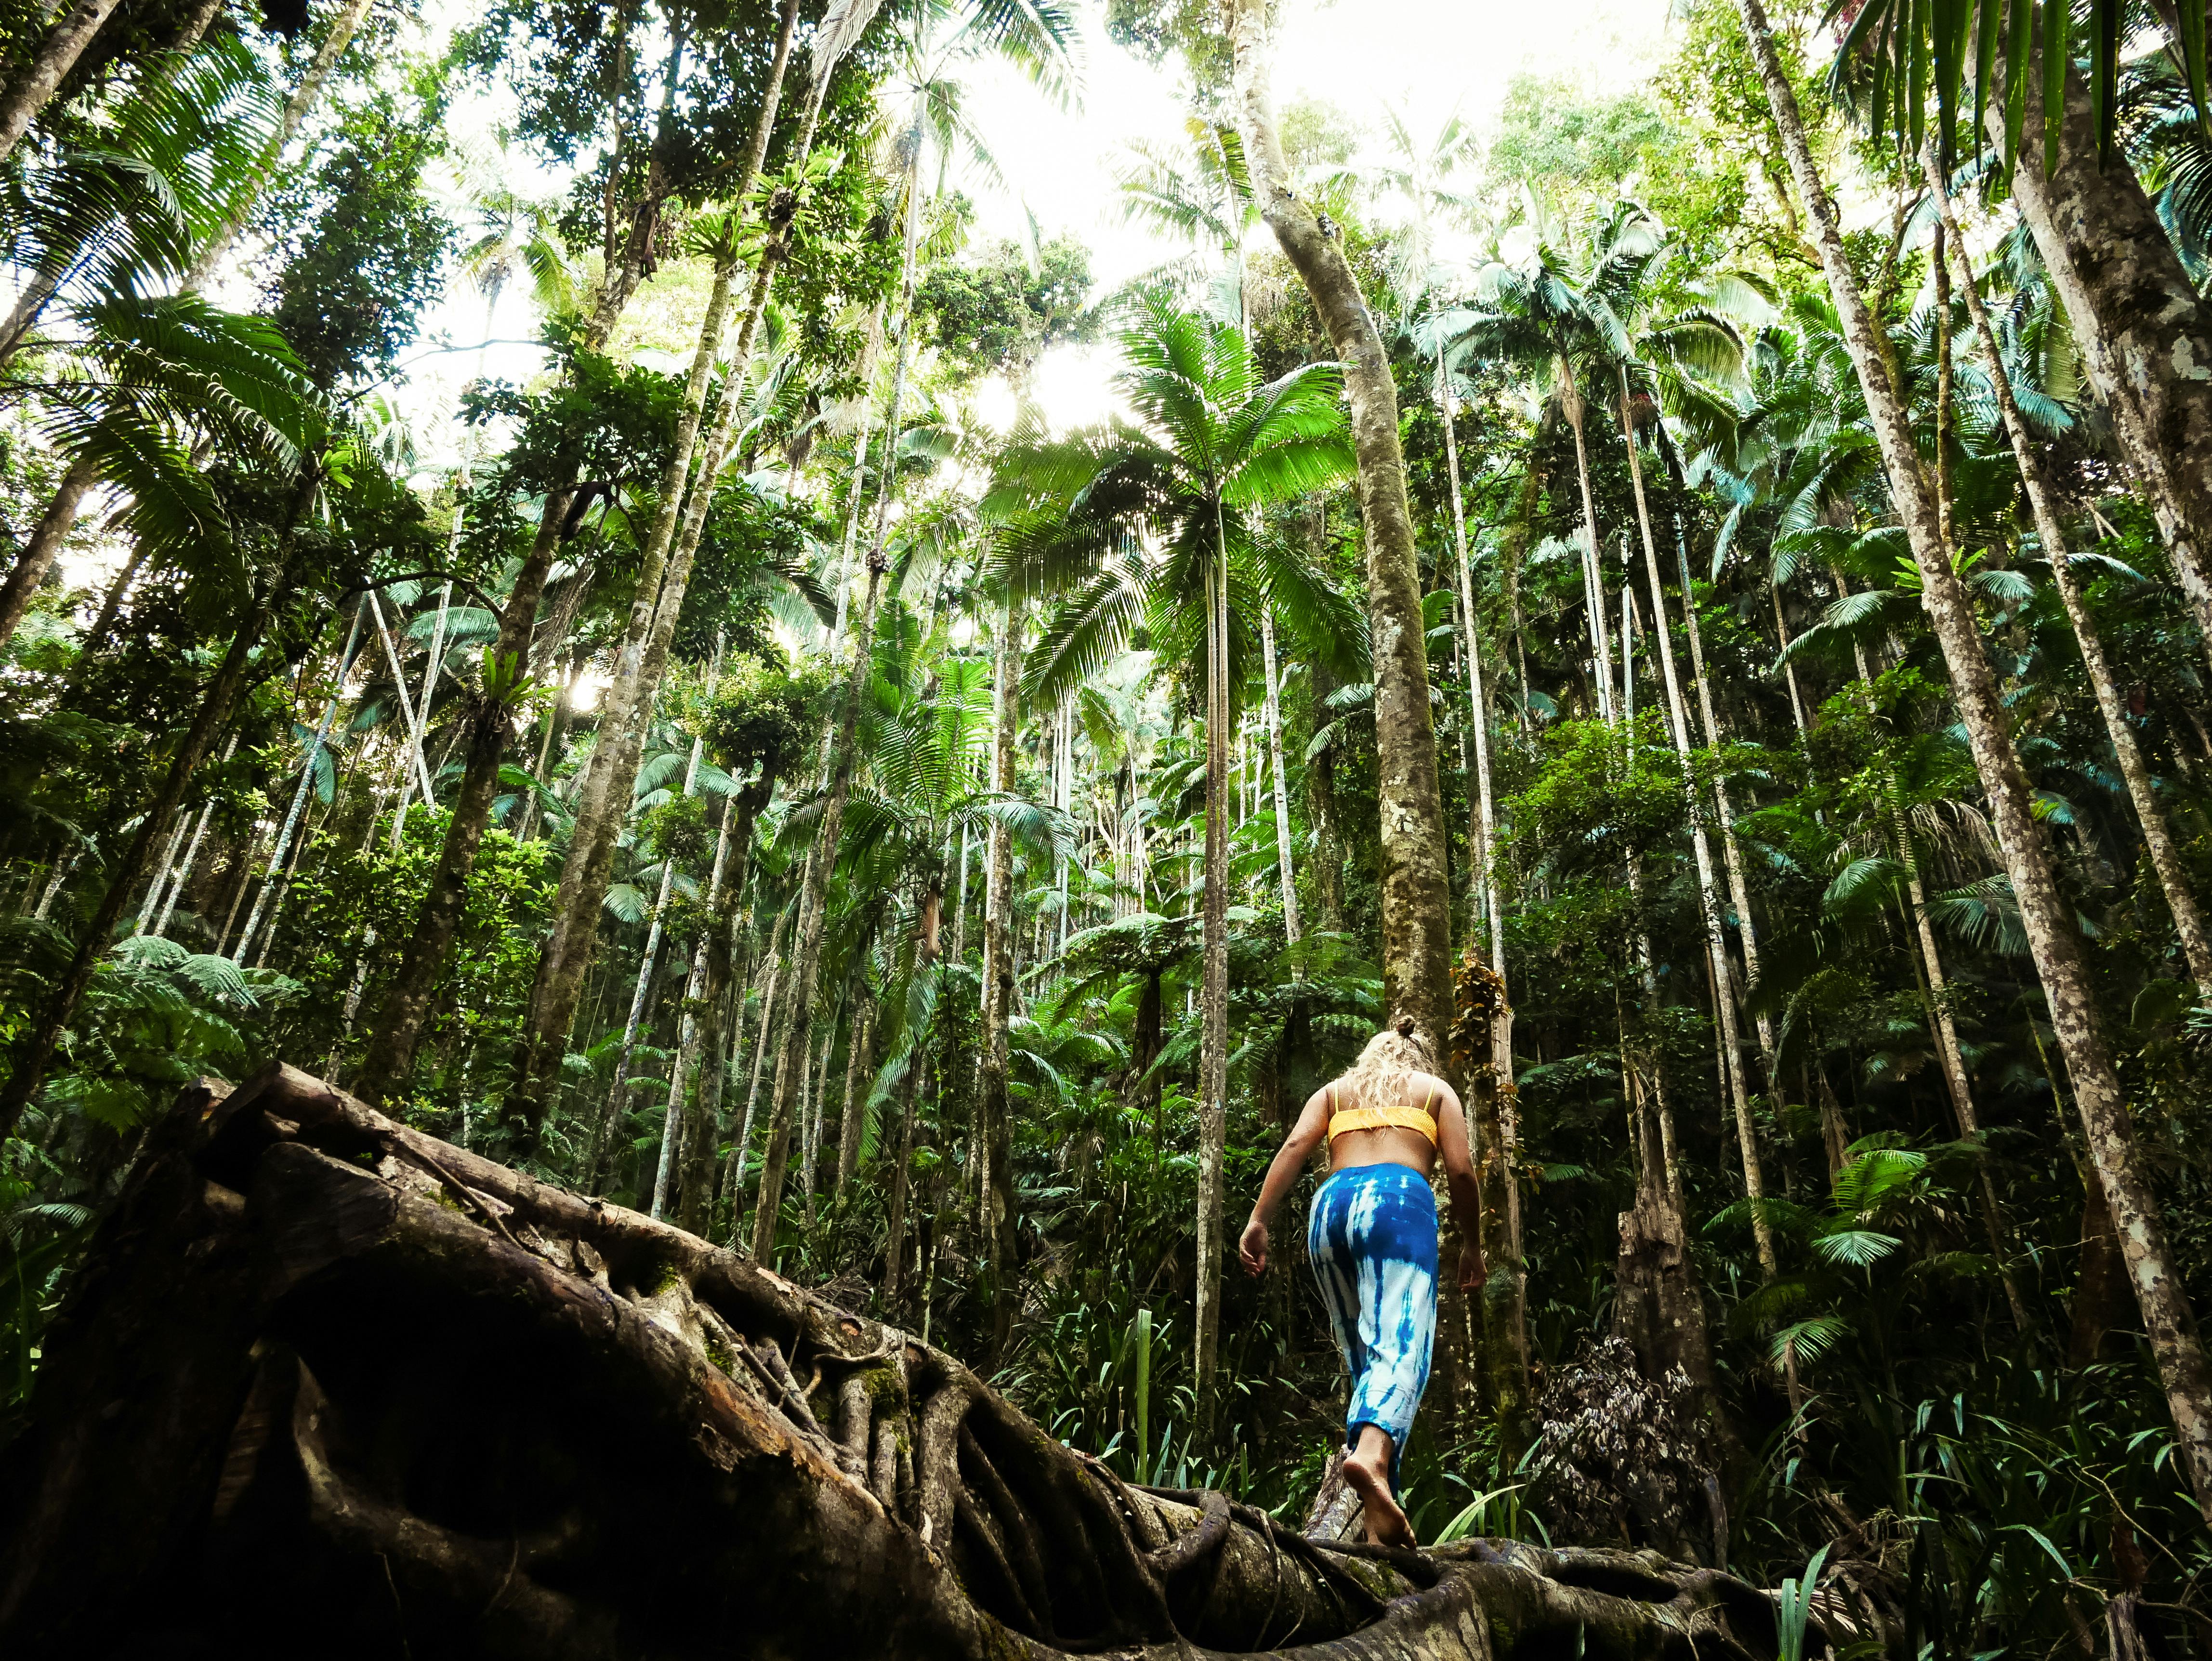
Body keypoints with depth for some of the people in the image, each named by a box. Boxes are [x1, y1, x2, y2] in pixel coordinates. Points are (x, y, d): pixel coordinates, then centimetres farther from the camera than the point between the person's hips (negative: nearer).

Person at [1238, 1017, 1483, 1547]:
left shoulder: (1334, 1091, 29)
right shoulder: (1436, 1090, 24)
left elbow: (1294, 1146, 9)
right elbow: (1460, 1170, 9)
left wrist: (1258, 1219, 1)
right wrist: (1473, 1243, 21)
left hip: (1333, 1203, 3)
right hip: (1399, 1200, -3)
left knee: (1363, 1358, 10)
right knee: (1402, 1349, -18)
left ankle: (1380, 1518, 3)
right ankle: (1372, 1455, -47)